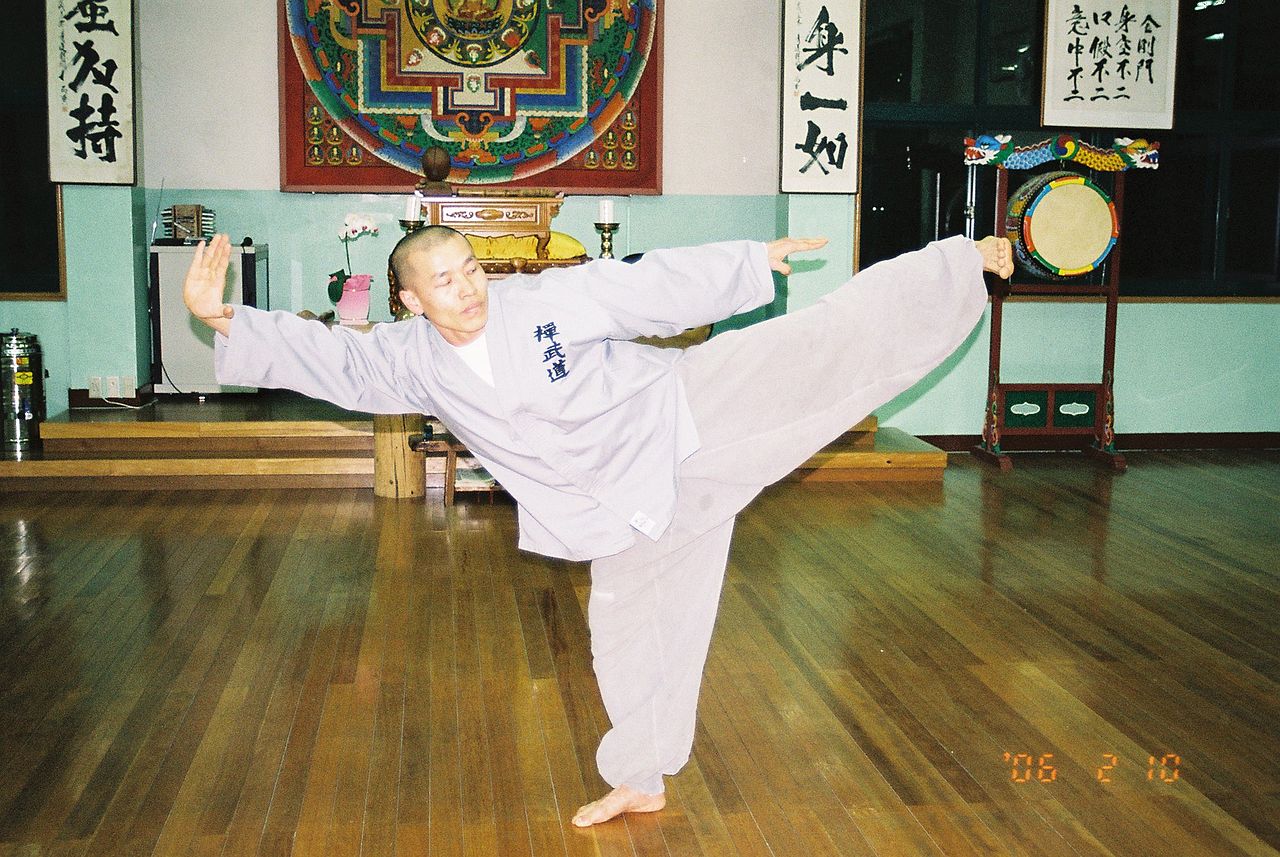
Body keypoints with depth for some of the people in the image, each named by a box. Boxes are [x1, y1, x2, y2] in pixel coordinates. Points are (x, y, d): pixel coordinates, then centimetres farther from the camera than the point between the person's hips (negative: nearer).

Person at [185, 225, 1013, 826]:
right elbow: (328, 356, -1)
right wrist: (223, 318, -11)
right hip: (629, 506, 3)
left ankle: (965, 265, -4)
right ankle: (641, 779, 34)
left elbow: (657, 286, -8)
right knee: (633, 632, 15)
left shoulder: (551, 297, -13)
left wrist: (757, 258, -3)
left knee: (830, 342, -16)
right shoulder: (414, 361, -2)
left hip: (688, 417, -3)